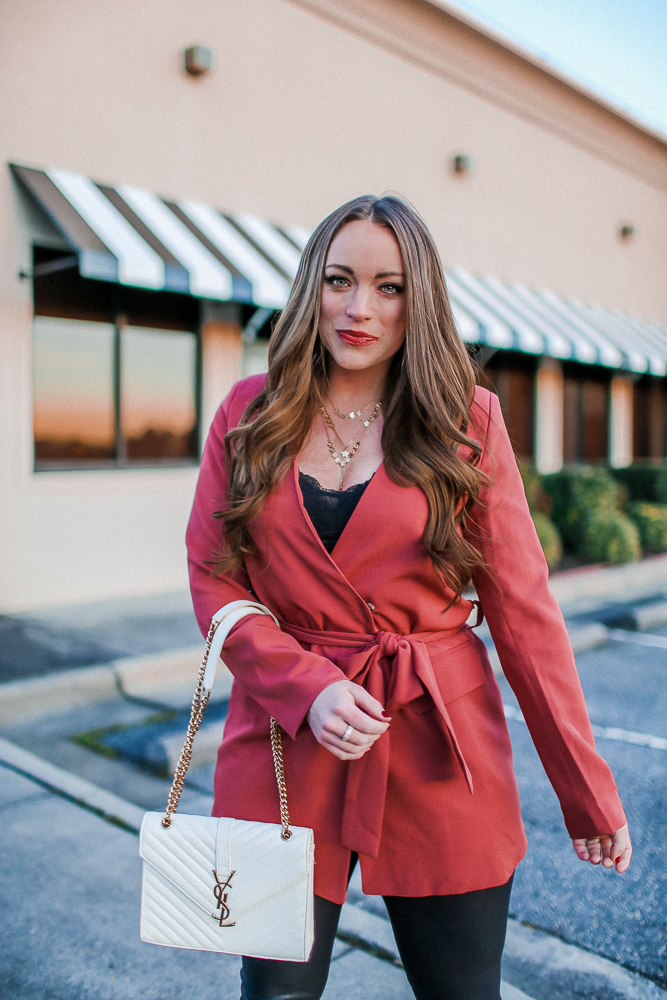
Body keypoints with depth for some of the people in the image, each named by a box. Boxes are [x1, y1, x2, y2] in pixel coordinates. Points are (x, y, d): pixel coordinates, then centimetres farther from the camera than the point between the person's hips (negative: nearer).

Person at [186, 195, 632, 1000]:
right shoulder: (248, 416, 2)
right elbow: (212, 578, 2)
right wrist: (309, 689, -13)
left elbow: (524, 607, -1)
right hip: (286, 742, 1)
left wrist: (589, 794, 0)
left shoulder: (467, 421, -2)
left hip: (437, 751, 0)